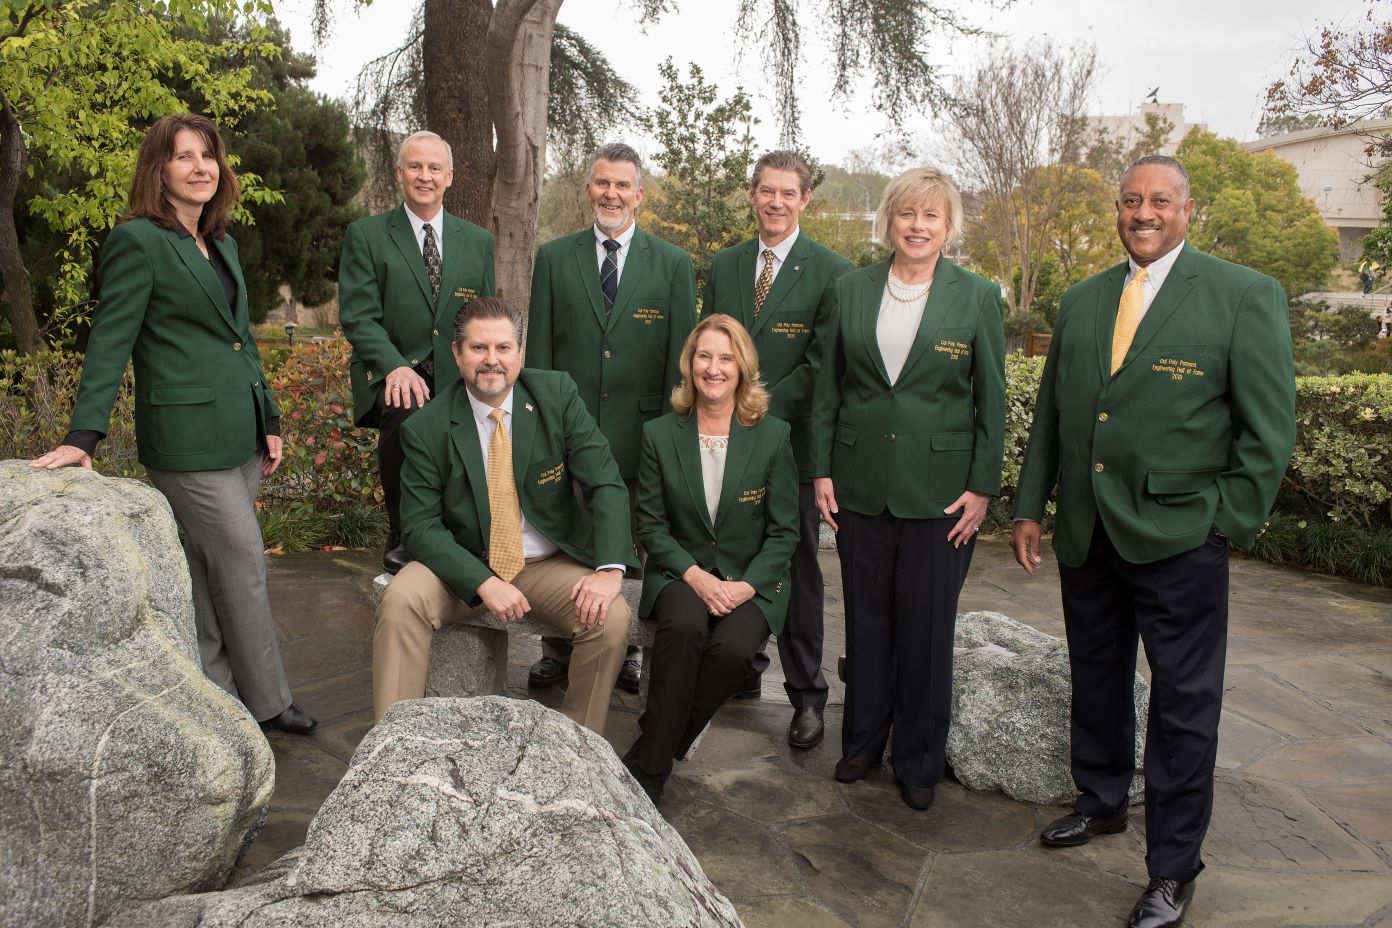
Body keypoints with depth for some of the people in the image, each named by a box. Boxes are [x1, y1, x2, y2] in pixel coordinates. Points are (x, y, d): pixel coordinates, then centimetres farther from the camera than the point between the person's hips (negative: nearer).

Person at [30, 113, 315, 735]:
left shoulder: (221, 244, 16)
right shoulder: (137, 241, -8)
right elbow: (109, 342, -12)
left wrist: (268, 420, 18)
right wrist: (83, 436, -18)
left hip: (237, 433, 8)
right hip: (187, 436, -8)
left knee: (209, 572, 14)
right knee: (244, 565, -2)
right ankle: (267, 702, 12)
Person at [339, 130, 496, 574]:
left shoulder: (478, 242, 12)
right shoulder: (366, 235, 2)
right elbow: (357, 316, -7)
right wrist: (396, 366, -23)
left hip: (454, 376, 4)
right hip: (390, 374, -3)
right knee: (405, 413, -34)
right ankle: (402, 537, -18)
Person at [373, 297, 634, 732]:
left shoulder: (557, 394, -7)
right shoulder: (426, 428, -8)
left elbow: (606, 483, -10)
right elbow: (420, 525, -9)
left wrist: (610, 568, -25)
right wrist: (483, 583, -25)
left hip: (551, 564, 1)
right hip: (464, 566, 0)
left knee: (612, 617, -25)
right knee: (400, 601, -27)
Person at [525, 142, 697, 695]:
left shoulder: (672, 264, 5)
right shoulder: (553, 258, 8)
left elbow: (681, 357, 3)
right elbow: (539, 351, 7)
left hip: (640, 435, -1)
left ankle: (627, 651, 23)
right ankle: (557, 651, 23)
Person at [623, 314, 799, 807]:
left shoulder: (773, 436, 0)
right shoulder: (659, 434, 2)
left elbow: (784, 531, 0)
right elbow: (650, 524, 1)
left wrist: (747, 585, -16)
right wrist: (694, 575, -15)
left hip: (752, 581, 0)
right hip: (680, 573, 0)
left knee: (732, 647, -32)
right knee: (684, 626, -34)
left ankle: (646, 760, -11)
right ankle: (649, 772, -21)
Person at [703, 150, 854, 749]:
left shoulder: (832, 271, -3)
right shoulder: (724, 265, 12)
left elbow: (823, 361, -8)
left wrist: (764, 409, -15)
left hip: (792, 441, -4)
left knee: (797, 570, 3)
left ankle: (806, 695, 14)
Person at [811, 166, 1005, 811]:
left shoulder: (977, 297, 0)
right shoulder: (851, 291, 6)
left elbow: (991, 400, 1)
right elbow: (827, 388, 8)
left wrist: (982, 487, -4)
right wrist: (821, 470, 3)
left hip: (940, 488, -2)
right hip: (860, 485, 2)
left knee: (926, 625, 5)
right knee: (866, 617, 12)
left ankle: (920, 762, 22)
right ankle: (863, 740, 30)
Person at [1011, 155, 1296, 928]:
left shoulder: (1244, 297, -5)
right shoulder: (1082, 301, 11)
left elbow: (1269, 426, -5)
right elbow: (1050, 413, 13)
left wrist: (1230, 523, -9)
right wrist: (1029, 507, 9)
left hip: (1178, 540, -5)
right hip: (1086, 536, 5)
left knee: (1184, 706, 4)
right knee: (1096, 679, 19)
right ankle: (1101, 802, 41)